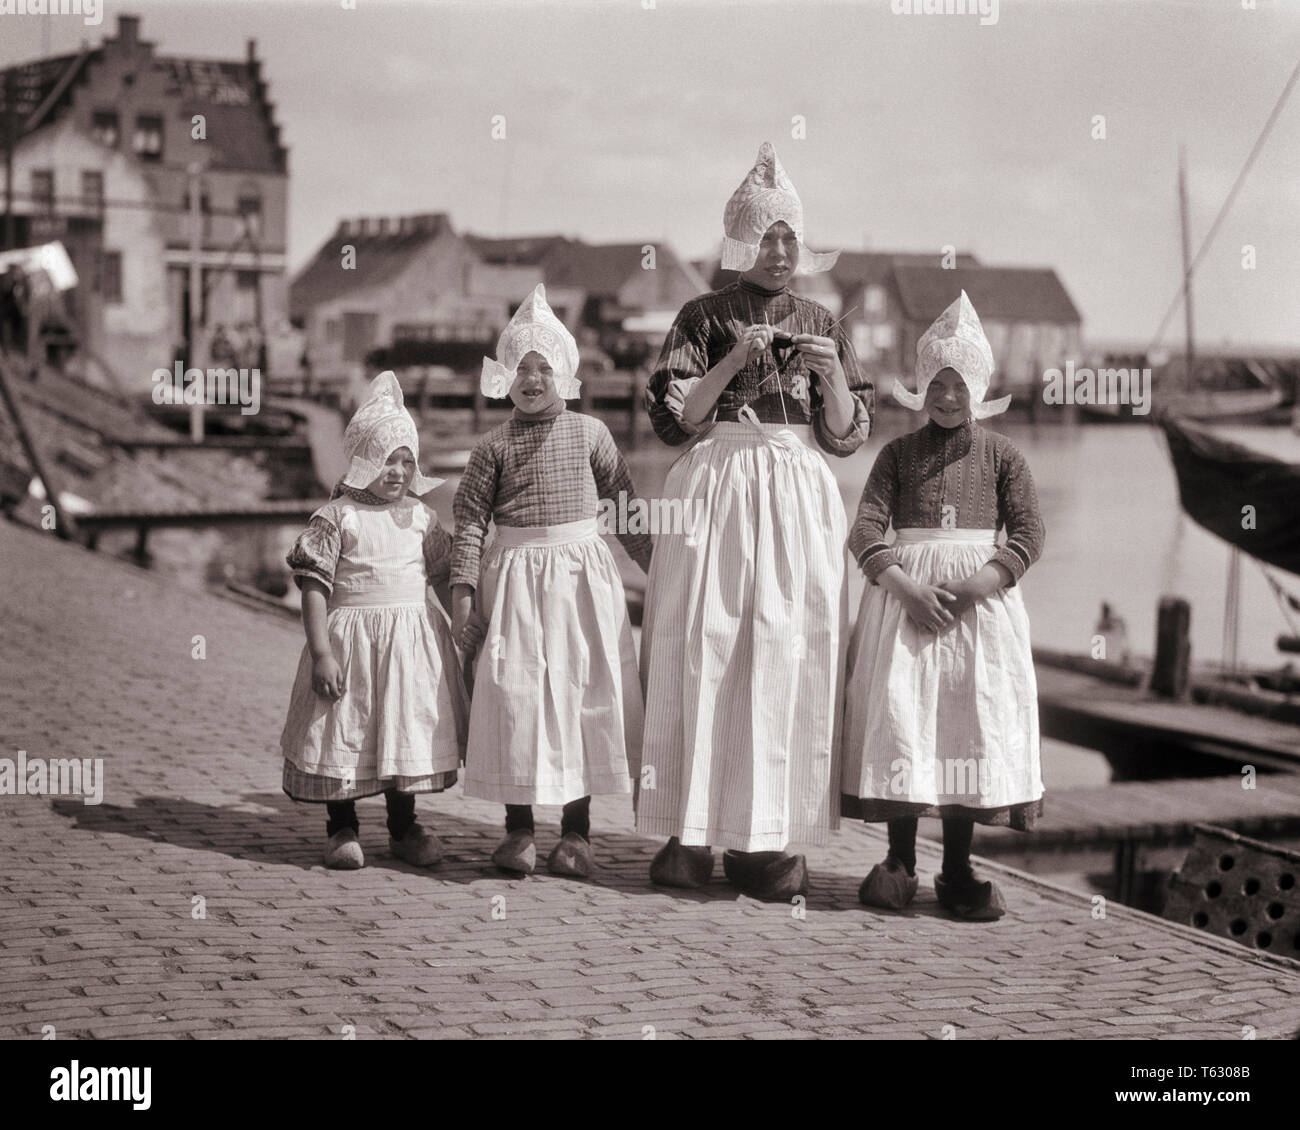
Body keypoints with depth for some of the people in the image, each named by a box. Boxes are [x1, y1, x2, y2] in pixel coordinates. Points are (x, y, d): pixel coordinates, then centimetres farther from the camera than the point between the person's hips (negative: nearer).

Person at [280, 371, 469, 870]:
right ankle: (341, 829, 19)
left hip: (414, 638, 4)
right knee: (344, 732, 2)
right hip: (351, 634, -4)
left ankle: (403, 828, 26)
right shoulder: (335, 517, -7)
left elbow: (446, 575, 14)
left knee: (407, 729, 10)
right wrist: (321, 651, -15)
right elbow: (314, 585, -10)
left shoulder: (421, 517, 6)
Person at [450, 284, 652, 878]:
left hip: (582, 571, 1)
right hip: (516, 575, -1)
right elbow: (470, 519, 1)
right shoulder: (493, 446, 2)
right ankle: (519, 828, 7)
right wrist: (463, 587, -6)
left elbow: (624, 504, 11)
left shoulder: (590, 433, 6)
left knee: (585, 687, 1)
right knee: (515, 691, -4)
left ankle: (576, 828, 11)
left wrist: (656, 561, 11)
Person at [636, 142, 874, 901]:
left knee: (791, 655, -3)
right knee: (703, 650, -5)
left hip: (800, 497, 2)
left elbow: (846, 434, 8)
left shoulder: (822, 326, 12)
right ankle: (693, 832, 0)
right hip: (717, 488, -2)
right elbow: (677, 419, -3)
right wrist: (734, 360, -12)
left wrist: (832, 375, -9)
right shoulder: (705, 318, 5)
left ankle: (766, 838, 1)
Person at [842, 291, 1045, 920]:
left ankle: (958, 870, 5)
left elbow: (1028, 534, -2)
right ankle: (899, 862, 4)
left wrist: (973, 586, -15)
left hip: (982, 595, 0)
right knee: (900, 715, -5)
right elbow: (866, 529, -2)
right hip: (904, 593, 0)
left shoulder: (1001, 456, 7)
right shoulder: (899, 454, 7)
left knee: (976, 719, -3)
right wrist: (907, 587, -17)